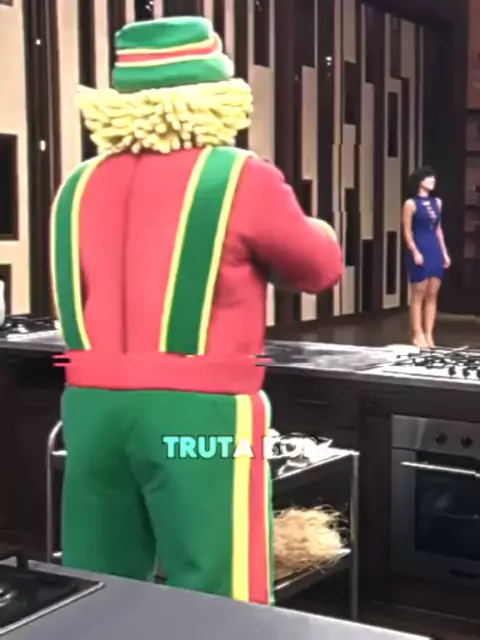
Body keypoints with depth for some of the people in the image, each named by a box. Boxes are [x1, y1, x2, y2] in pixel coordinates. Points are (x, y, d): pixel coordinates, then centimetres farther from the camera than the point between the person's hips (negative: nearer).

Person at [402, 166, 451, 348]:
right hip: (420, 251, -6)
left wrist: (444, 253, 12)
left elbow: (438, 230, 17)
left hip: (435, 251, 6)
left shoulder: (437, 202, 14)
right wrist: (415, 252, -17)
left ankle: (429, 334, 9)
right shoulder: (411, 204, -4)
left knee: (432, 295, 5)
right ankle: (418, 335, 2)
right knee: (418, 295, -2)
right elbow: (407, 232, -7)